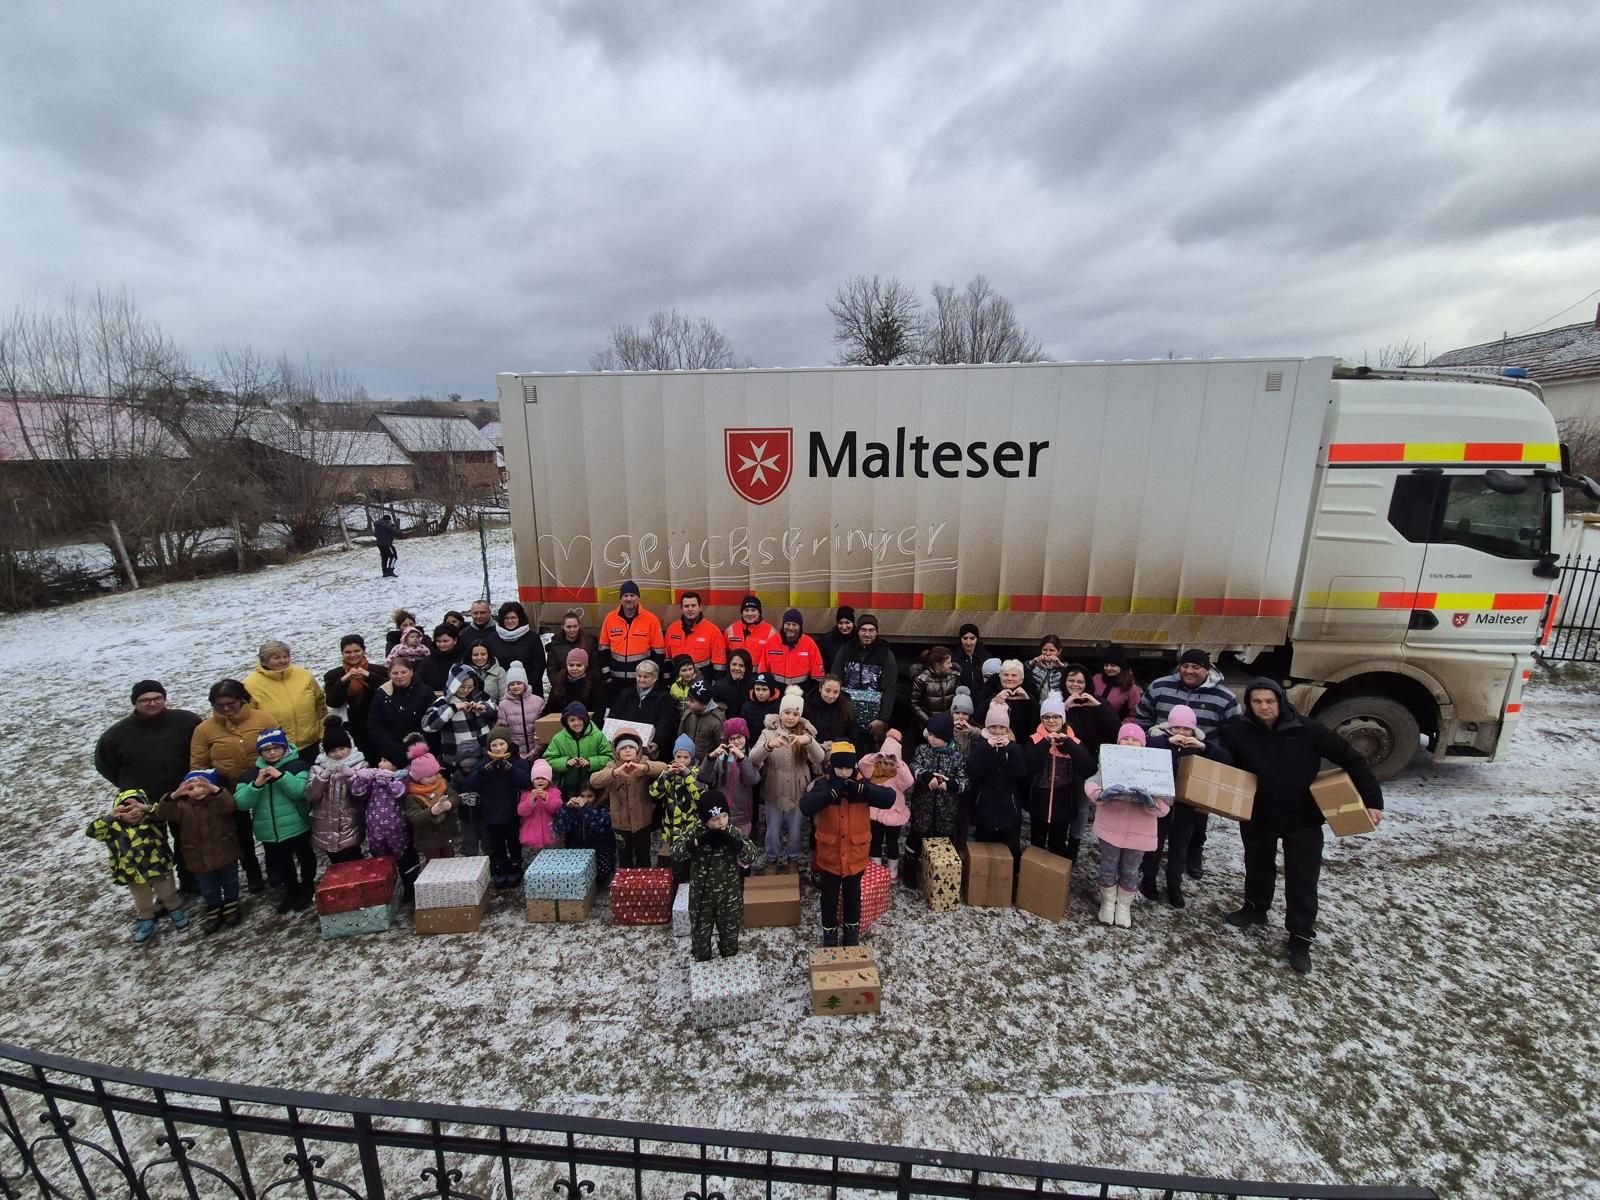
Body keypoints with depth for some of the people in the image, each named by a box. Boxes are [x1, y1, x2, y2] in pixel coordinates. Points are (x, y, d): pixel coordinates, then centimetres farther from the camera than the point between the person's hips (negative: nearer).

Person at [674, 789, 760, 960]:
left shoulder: (734, 832, -17)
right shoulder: (694, 831, -17)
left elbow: (752, 855, -21)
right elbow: (675, 853, -20)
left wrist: (732, 841, -36)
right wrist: (697, 841, -34)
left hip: (729, 895, 0)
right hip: (701, 895, 0)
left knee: (730, 933, 21)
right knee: (700, 934, 19)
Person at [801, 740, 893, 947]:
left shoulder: (861, 783, -9)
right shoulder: (822, 785, -14)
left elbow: (889, 798, -21)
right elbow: (805, 806, -29)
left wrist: (862, 790, -34)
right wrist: (830, 793, -39)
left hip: (855, 855, 1)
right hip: (829, 855, -1)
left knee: (853, 895, 21)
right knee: (829, 897, 17)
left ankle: (852, 930, 44)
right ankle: (829, 931, 39)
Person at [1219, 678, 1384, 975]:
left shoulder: (1308, 730, -20)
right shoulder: (1237, 731, -18)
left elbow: (1351, 759, -11)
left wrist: (1372, 800, -12)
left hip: (1303, 818, -1)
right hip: (1257, 815, 2)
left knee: (1302, 880, 4)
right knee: (1257, 865, 21)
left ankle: (1300, 940, 19)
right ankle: (1255, 908, 45)